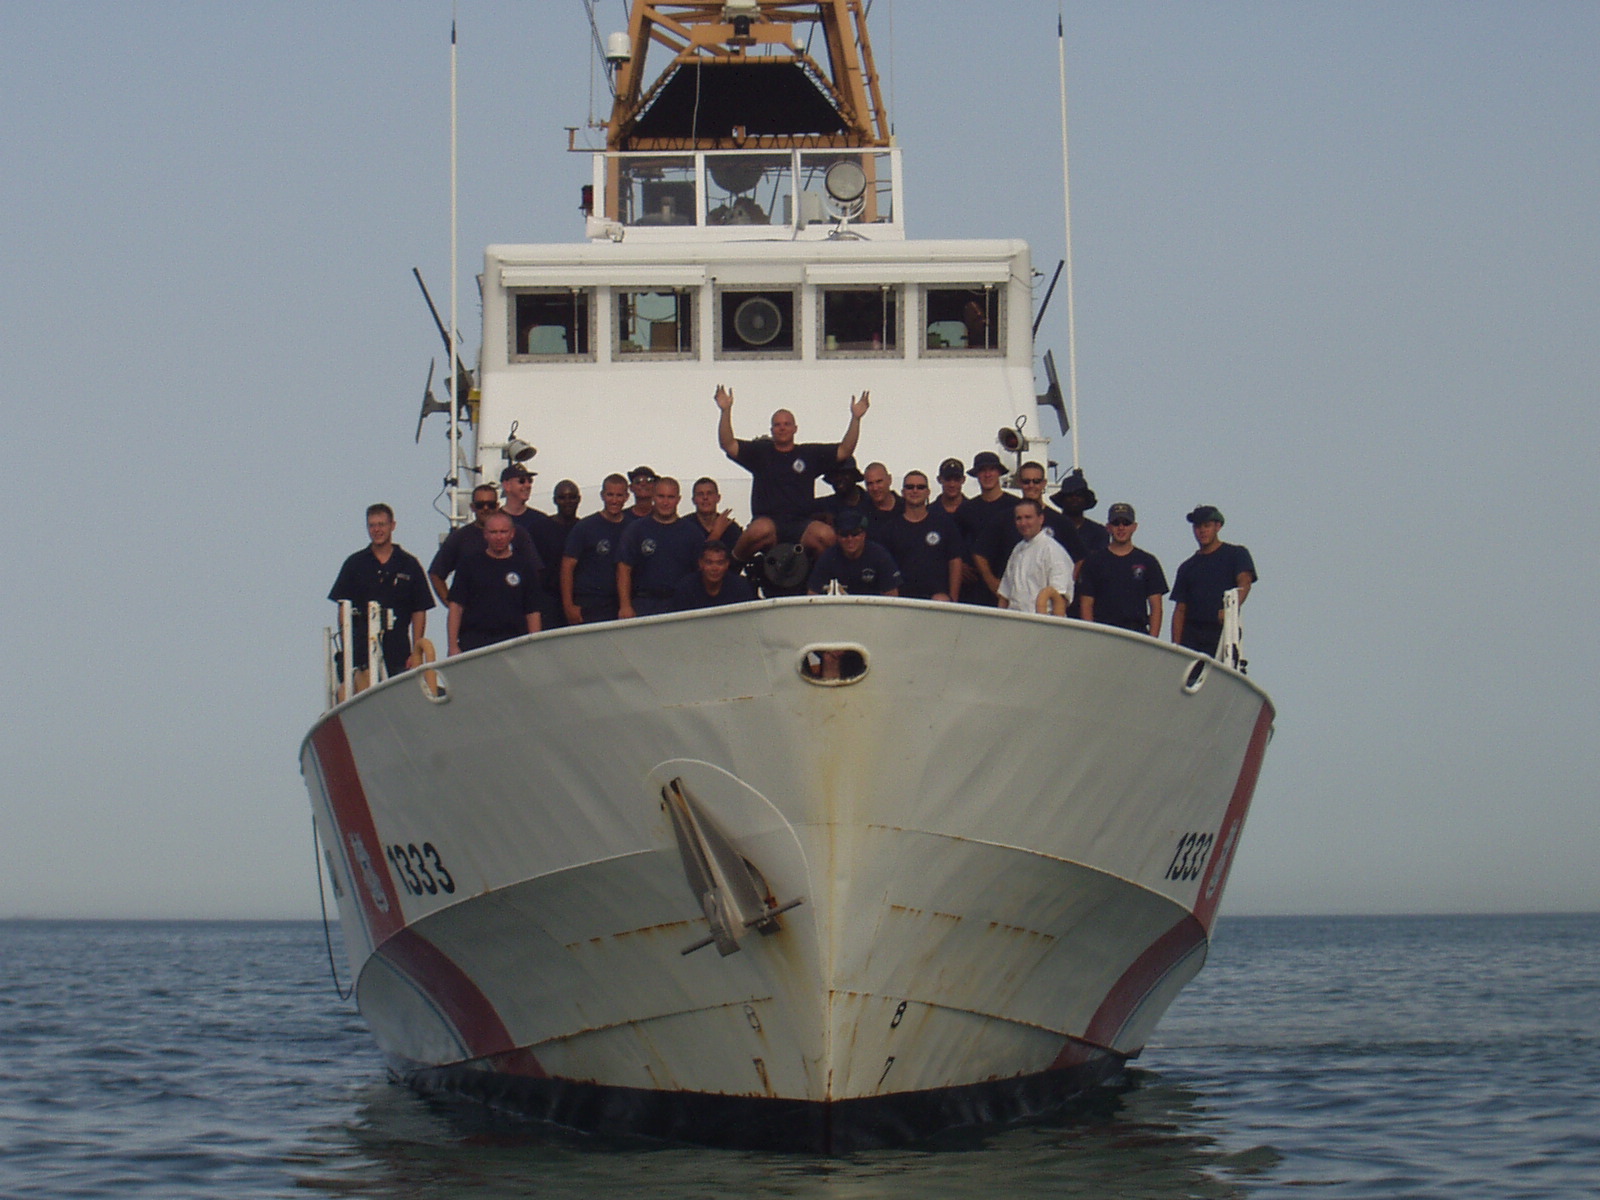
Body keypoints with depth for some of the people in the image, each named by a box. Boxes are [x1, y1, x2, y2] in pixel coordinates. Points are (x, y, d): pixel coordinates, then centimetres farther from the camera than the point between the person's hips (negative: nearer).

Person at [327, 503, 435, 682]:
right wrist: (345, 648, -1)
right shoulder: (355, 564, 9)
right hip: (361, 650, 0)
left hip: (398, 650, 0)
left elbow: (419, 611, 7)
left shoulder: (409, 565, 8)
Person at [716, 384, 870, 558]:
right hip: (768, 521, -1)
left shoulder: (810, 453, 19)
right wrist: (726, 411, -6)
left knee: (825, 535, -32)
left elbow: (845, 450, 12)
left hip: (801, 525, 1)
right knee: (760, 530, -39)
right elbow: (728, 445, 6)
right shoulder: (760, 451, 16)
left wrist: (856, 418, 0)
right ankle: (735, 562, -10)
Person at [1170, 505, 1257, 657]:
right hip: (1191, 637, 4)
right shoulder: (1187, 567, 19)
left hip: (1223, 633, -4)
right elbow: (1180, 609, 16)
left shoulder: (1236, 554, 8)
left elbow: (1244, 582, -9)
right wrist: (1175, 645, 3)